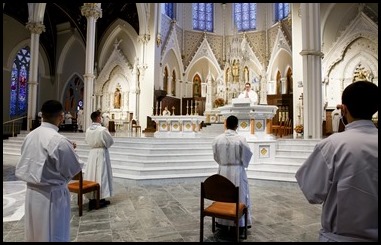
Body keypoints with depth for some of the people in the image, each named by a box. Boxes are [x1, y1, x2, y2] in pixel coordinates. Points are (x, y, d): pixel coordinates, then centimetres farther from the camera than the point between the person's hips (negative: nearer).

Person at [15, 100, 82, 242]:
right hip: (52, 196, -7)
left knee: (34, 234, 22)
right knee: (52, 235, 10)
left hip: (32, 192, 7)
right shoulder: (59, 140, -24)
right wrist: (70, 151, 2)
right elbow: (74, 169, -15)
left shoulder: (30, 136, -1)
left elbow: (29, 163, 13)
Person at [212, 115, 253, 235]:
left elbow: (215, 156, 3)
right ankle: (239, 223, 21)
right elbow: (247, 156, -5)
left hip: (223, 170, 3)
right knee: (239, 197, 11)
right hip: (237, 171, -2)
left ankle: (222, 222, 27)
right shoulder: (241, 139, -15)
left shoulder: (217, 138, -8)